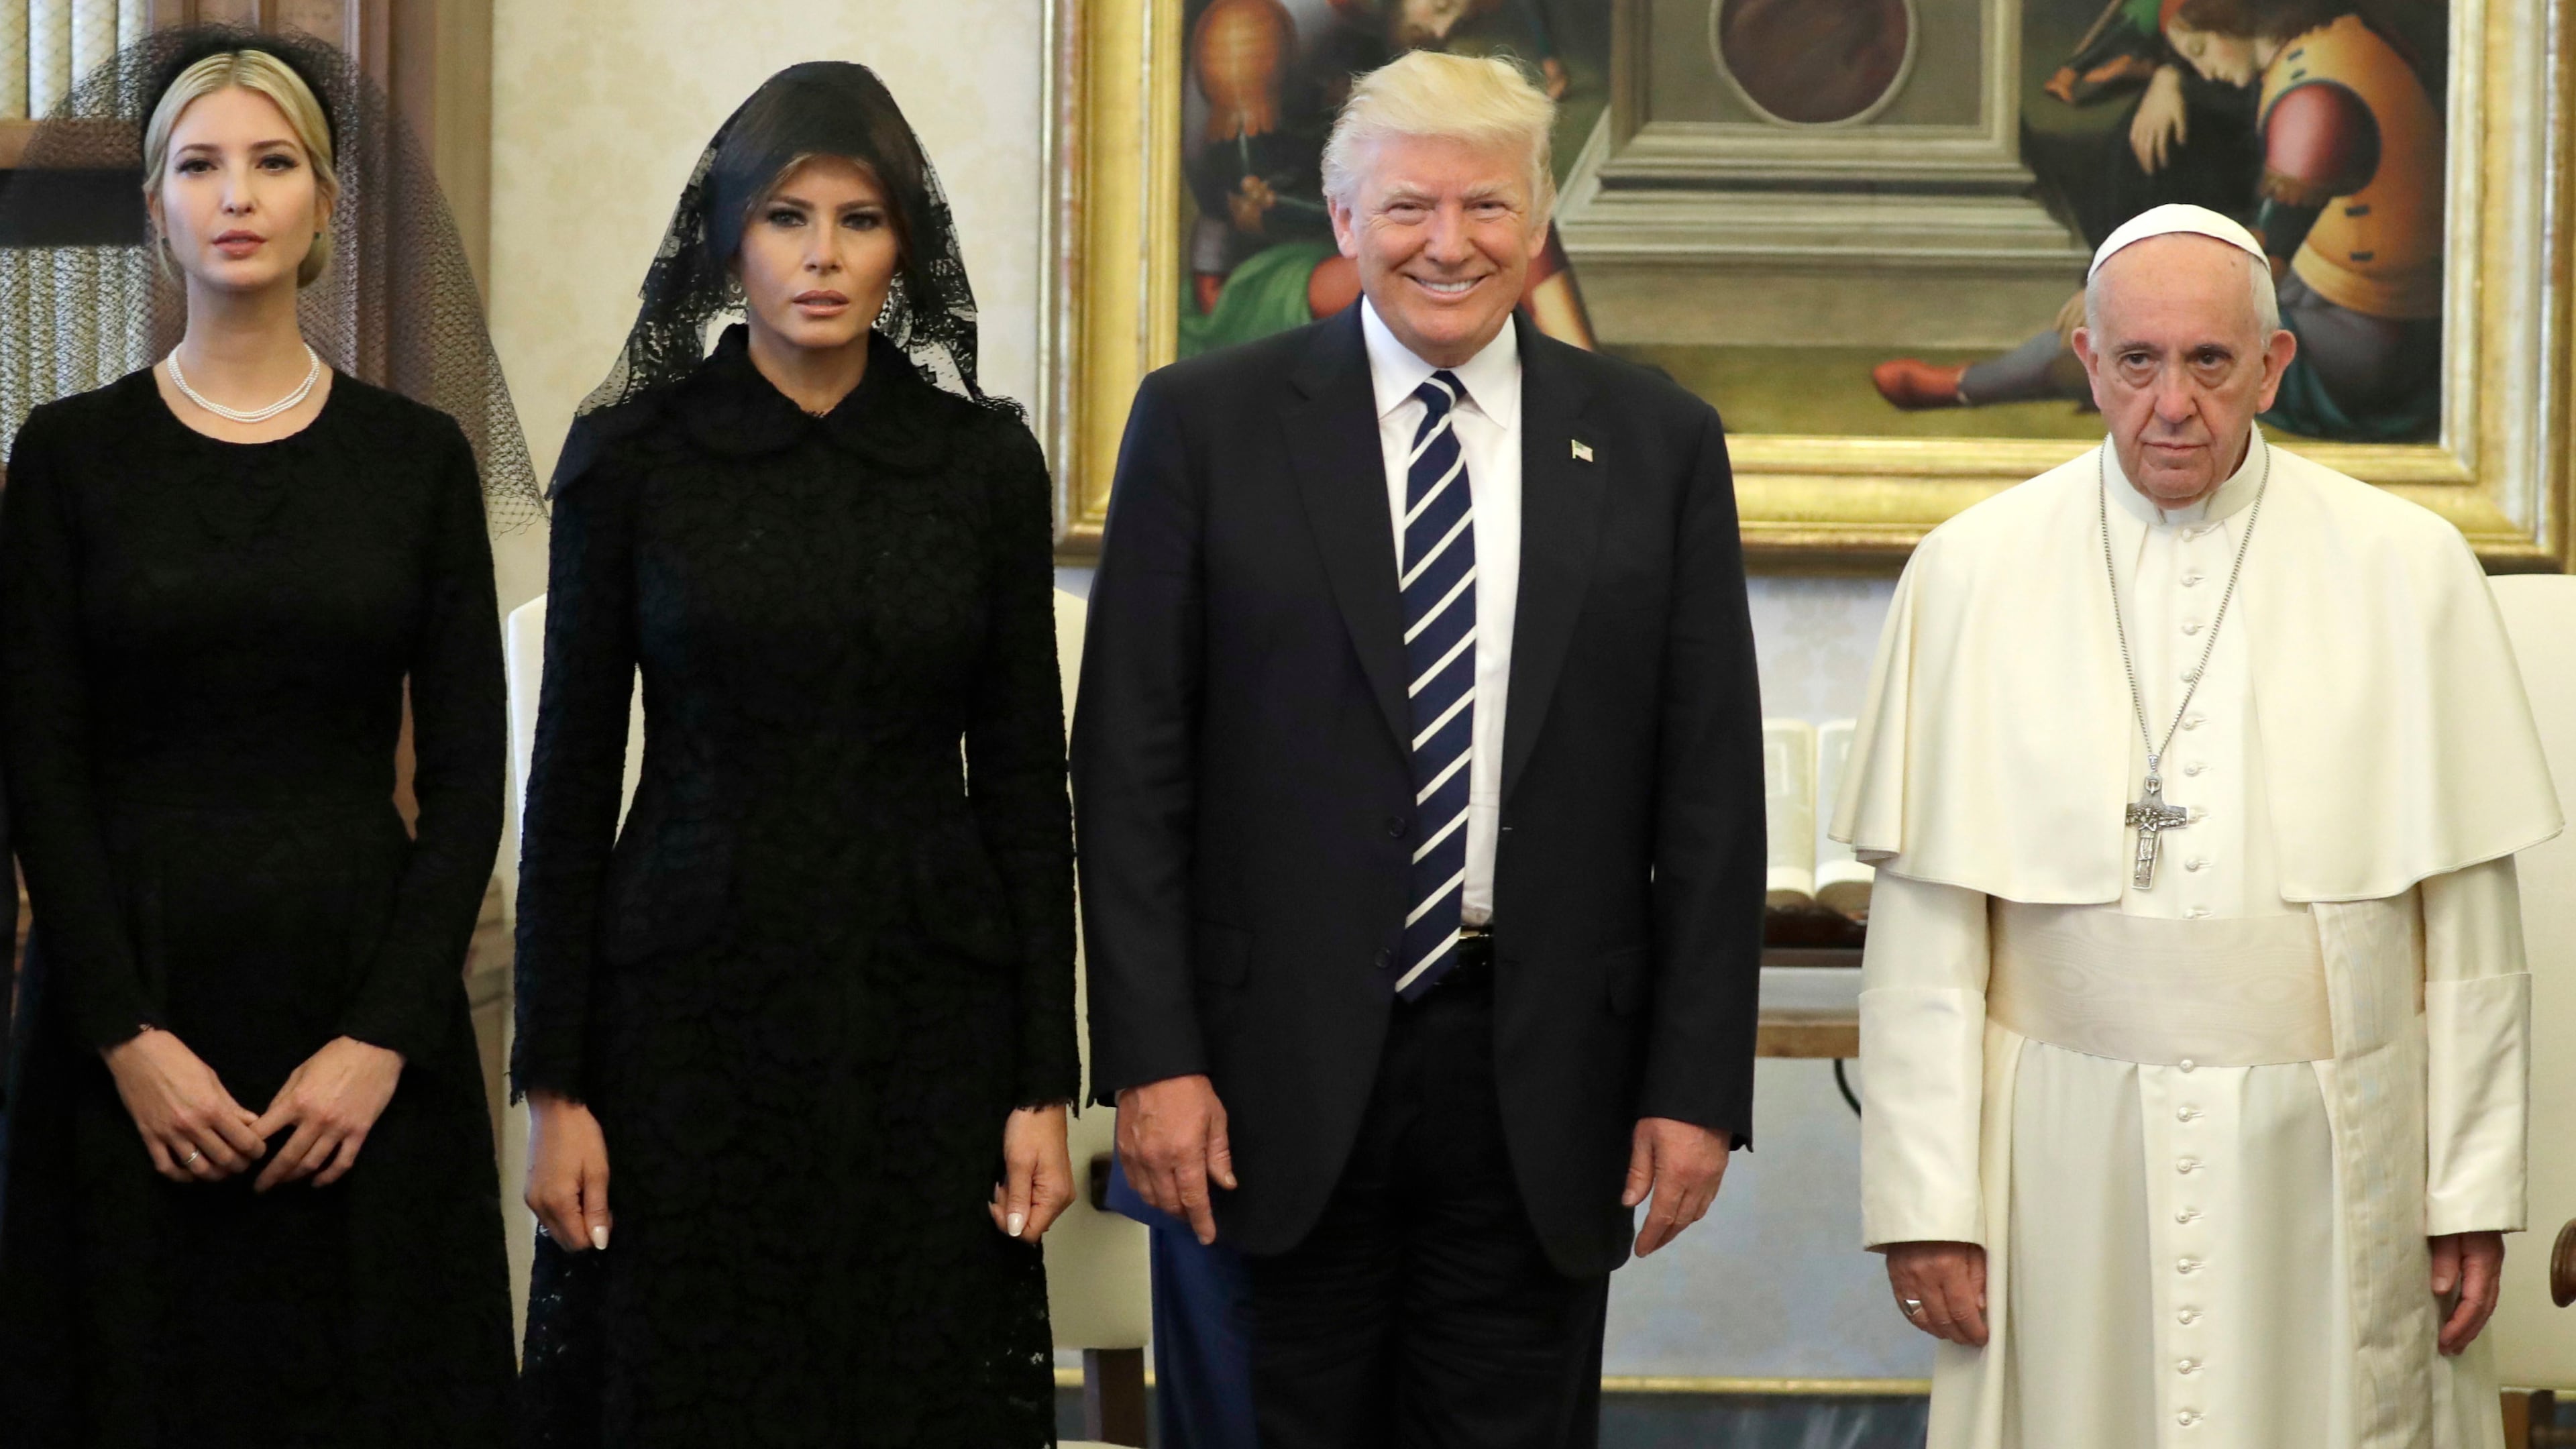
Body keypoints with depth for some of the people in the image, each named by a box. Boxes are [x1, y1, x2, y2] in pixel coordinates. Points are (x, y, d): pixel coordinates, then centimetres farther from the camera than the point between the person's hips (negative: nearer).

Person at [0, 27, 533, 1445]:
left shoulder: (418, 457, 4)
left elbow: (467, 773, 1)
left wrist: (386, 1036, -9)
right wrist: (128, 1037, -12)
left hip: (363, 988, 1)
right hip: (133, 995, -1)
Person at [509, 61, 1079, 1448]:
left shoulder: (985, 460, 2)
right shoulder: (632, 454, -1)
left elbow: (1024, 774, 4)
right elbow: (572, 773, 0)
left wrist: (1045, 1083, -1)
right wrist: (553, 1085, -4)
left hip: (927, 1017, 1)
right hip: (690, 1009, -1)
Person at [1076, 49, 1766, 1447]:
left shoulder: (1658, 441, 6)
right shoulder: (1206, 423, 2)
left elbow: (1710, 788, 5)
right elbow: (1130, 767, 0)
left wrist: (1698, 1084, 0)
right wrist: (1151, 1059, -7)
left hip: (1544, 1091, 1)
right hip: (1279, 1074, -1)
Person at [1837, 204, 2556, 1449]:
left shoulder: (2408, 568, 3)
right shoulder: (1971, 574, 2)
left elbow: (2468, 924, 3)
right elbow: (1922, 932, 0)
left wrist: (2475, 1193, 1)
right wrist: (1922, 1197, -3)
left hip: (2330, 1157, 0)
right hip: (2067, 1155, 0)